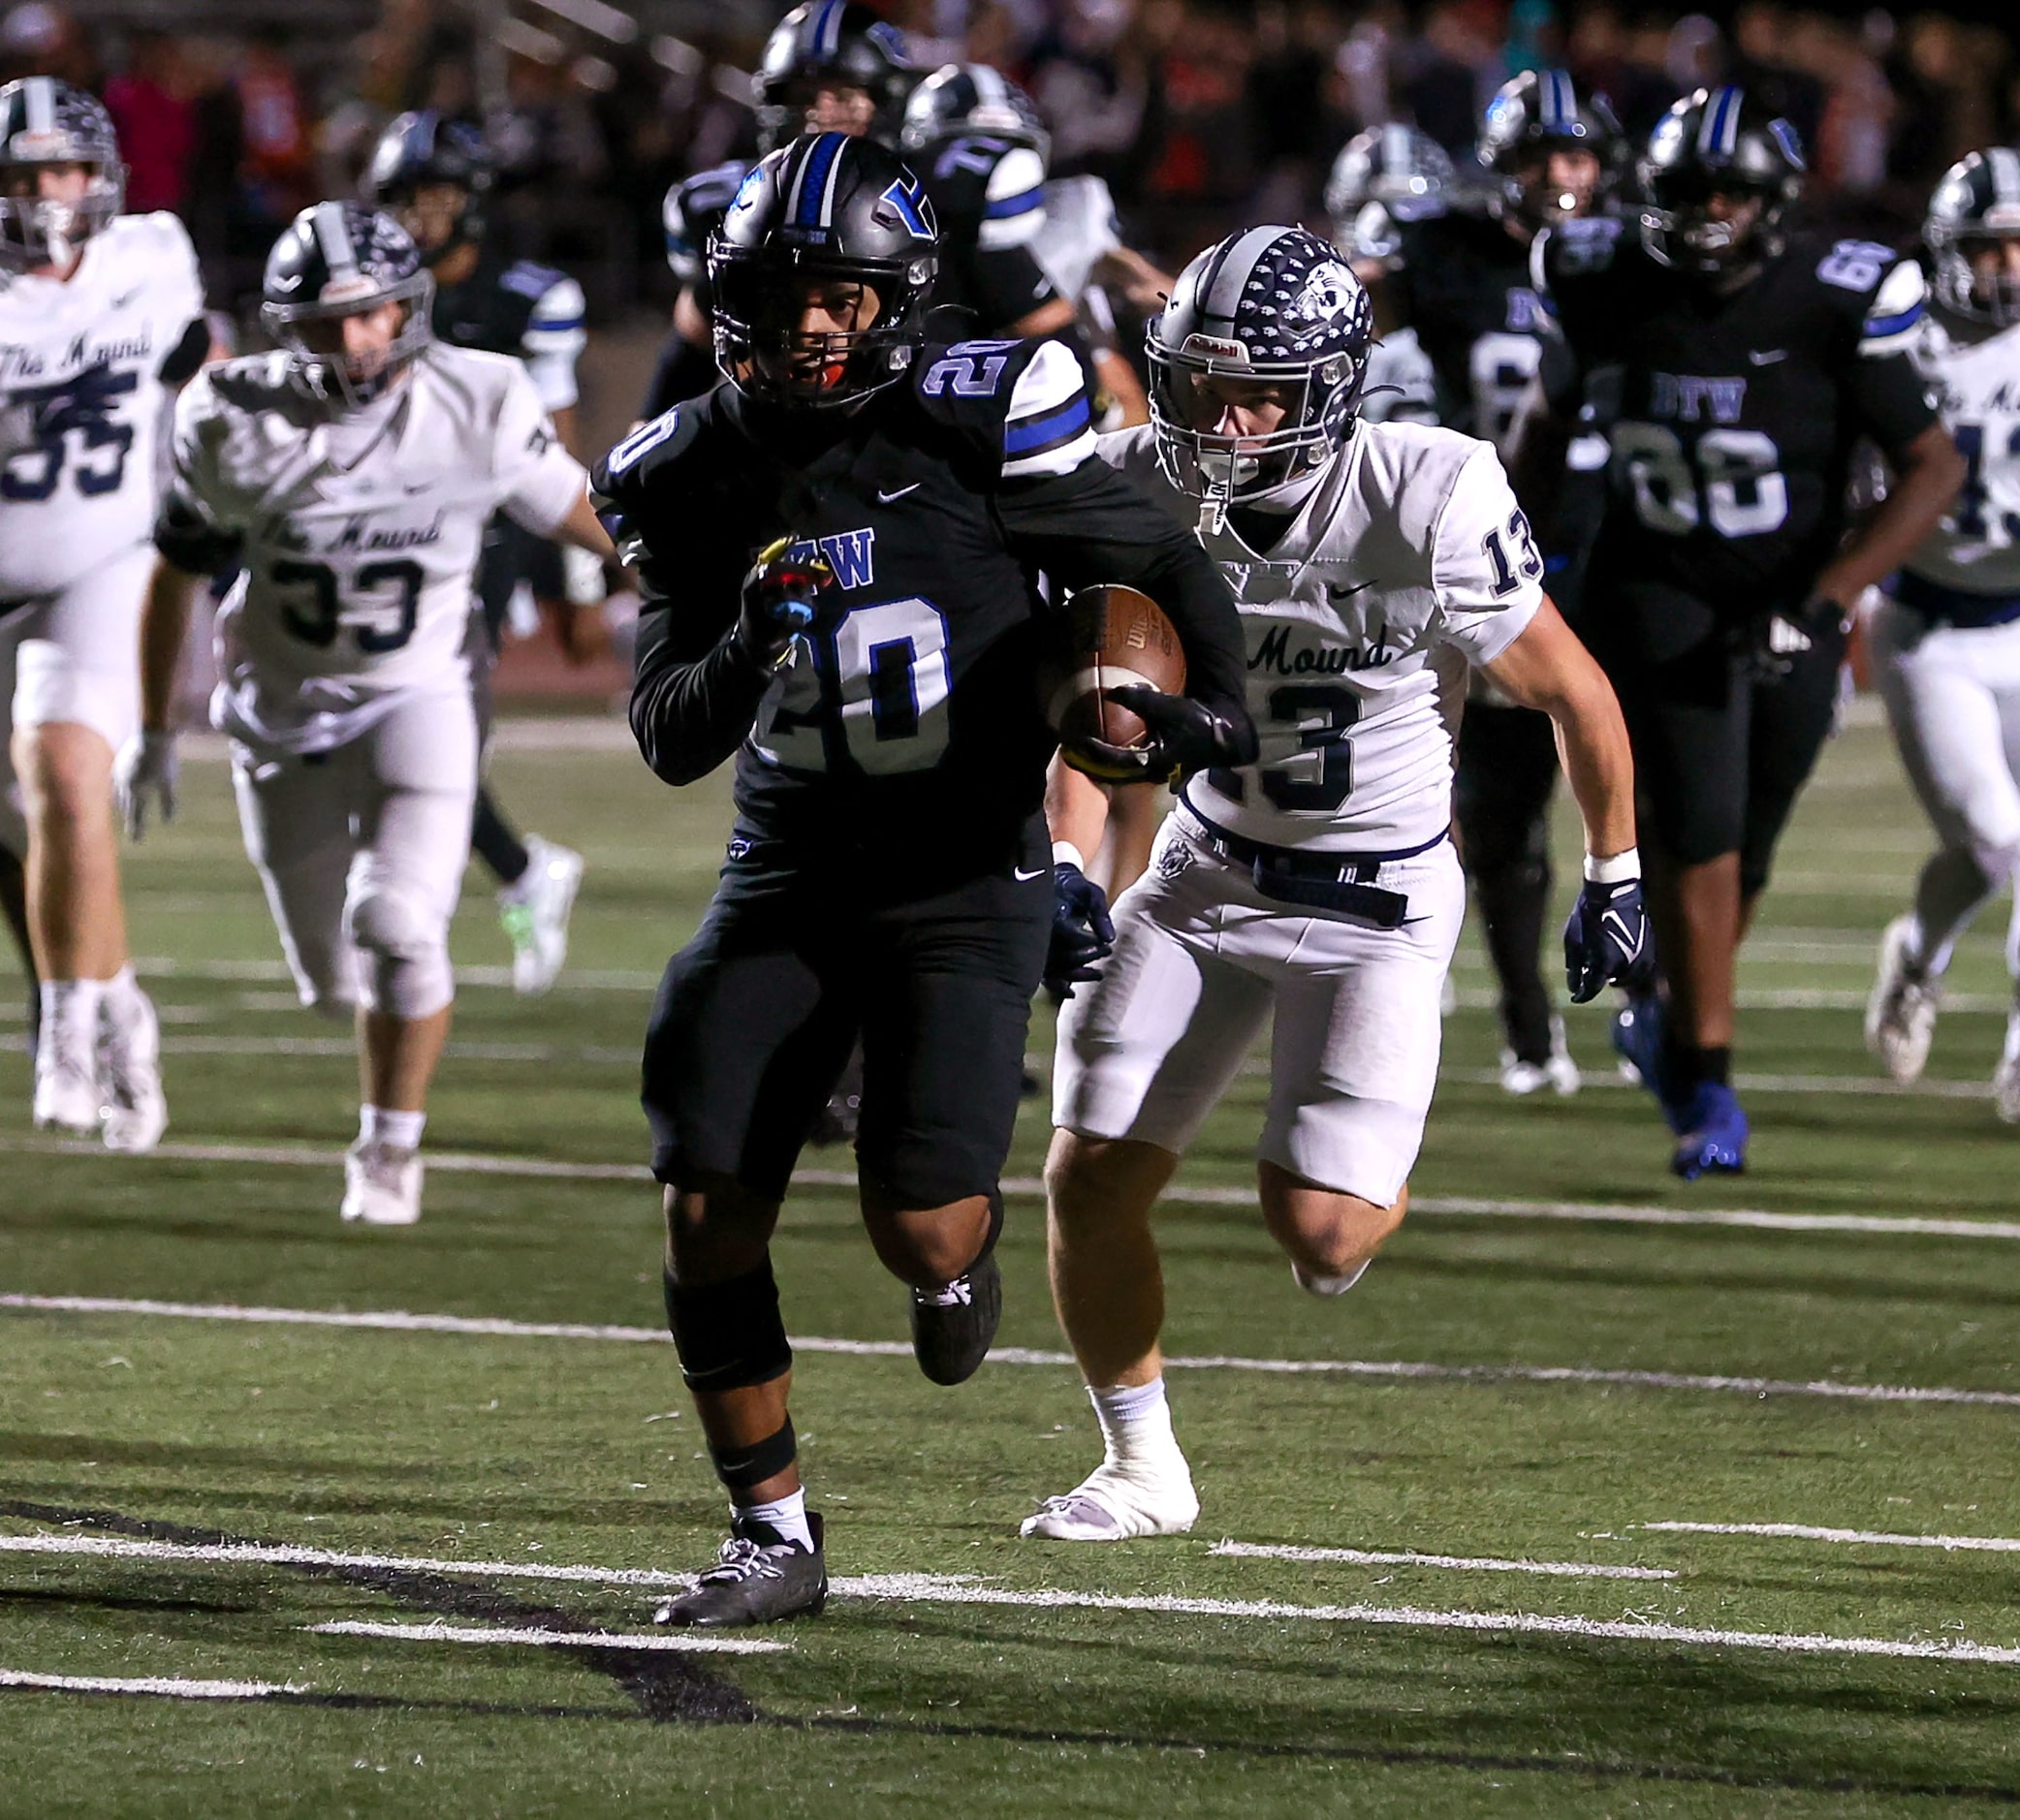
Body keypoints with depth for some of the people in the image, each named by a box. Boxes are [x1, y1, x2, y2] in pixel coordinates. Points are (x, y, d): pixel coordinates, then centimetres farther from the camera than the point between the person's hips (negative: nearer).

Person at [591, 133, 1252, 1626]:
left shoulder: (980, 425, -10)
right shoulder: (698, 481, 1)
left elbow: (1167, 571, -1)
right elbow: (670, 742, 0)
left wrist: (1214, 706, -18)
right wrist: (746, 651, -20)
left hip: (965, 876, -4)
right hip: (789, 874, 4)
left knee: (922, 1231, -17)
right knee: (710, 1214, -7)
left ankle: (959, 1255, 23)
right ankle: (775, 1540, 8)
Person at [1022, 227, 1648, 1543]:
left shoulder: (1429, 507, -24)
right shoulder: (1141, 496, -13)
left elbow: (1575, 695, -9)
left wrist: (1616, 880, 0)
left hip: (1377, 898, -4)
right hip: (1209, 875, 4)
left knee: (1315, 1229, -13)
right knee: (1088, 1186, -1)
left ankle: (1381, 1176, 26)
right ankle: (1143, 1470, 21)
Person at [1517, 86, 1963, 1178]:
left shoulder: (1832, 305, -16)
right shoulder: (1613, 288, -7)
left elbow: (1932, 466, -15)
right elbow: (1553, 411, 13)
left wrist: (1828, 598, -24)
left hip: (1788, 608, 0)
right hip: (1656, 591, 0)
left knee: (1742, 851, 11)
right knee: (1699, 827, -15)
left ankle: (1669, 1016, 39)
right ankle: (1705, 1086, -9)